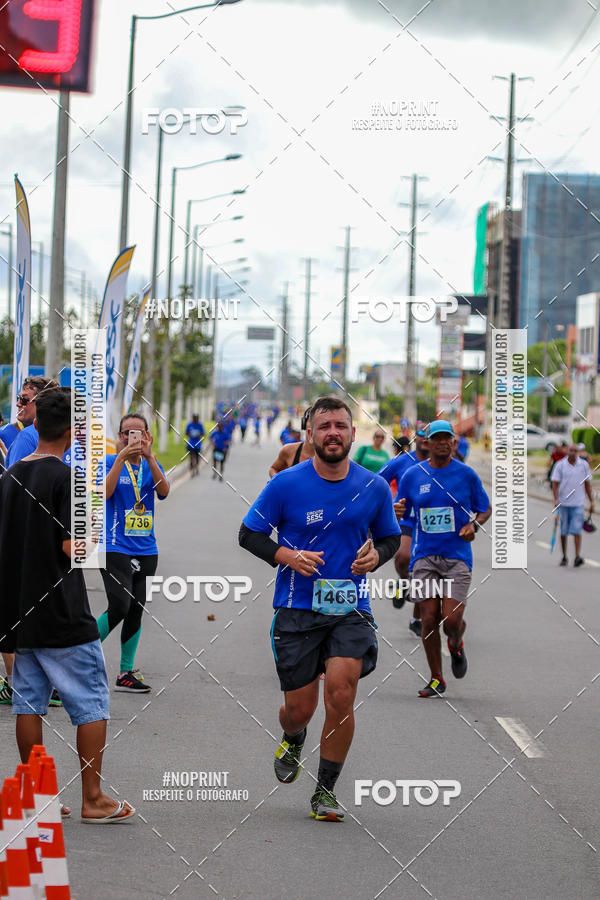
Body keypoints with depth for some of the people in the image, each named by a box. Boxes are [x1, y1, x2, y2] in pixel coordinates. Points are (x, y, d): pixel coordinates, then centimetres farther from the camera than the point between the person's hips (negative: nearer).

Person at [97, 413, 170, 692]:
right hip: (115, 548, -5)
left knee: (136, 611, 6)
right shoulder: (110, 461, 0)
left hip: (146, 550, 5)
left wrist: (149, 456, -20)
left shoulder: (151, 465, 11)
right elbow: (104, 492, -18)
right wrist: (122, 457, -23)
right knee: (119, 607, -17)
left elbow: (164, 490, -9)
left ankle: (126, 673, 15)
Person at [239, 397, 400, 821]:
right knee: (299, 709, 1)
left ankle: (326, 790, 1)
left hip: (350, 609, 1)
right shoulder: (286, 484, -5)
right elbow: (249, 534, 2)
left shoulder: (374, 488, 3)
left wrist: (376, 554, -5)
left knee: (341, 694, -16)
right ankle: (293, 740, 41)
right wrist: (288, 556, -15)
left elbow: (391, 536, 18)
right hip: (297, 609, -1)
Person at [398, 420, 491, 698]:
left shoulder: (467, 474, 2)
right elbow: (401, 516, 11)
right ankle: (436, 679, 13)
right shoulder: (412, 475, 5)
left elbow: (485, 509, 12)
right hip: (425, 556, 1)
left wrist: (474, 524, -8)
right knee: (429, 618, -2)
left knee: (451, 620, -11)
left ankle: (456, 645, 26)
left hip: (457, 556, -1)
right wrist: (397, 511, -13)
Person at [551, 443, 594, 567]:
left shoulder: (584, 465, 4)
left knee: (577, 530, -11)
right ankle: (564, 557, 19)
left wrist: (591, 501, 9)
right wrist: (556, 499, -14)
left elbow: (587, 484, 11)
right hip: (563, 503, 0)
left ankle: (578, 557, -16)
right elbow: (555, 483, 0)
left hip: (578, 504, 0)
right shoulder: (560, 465, -1)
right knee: (563, 531, 7)